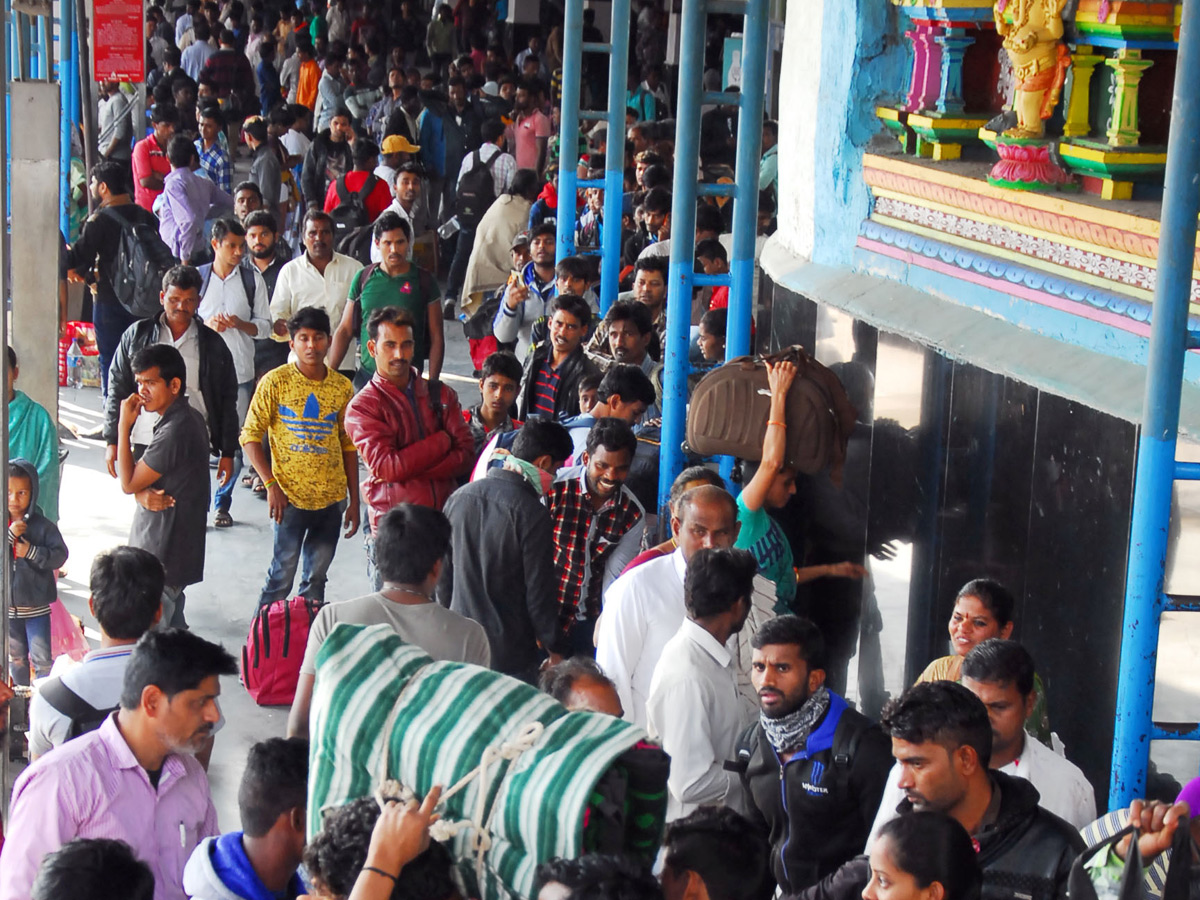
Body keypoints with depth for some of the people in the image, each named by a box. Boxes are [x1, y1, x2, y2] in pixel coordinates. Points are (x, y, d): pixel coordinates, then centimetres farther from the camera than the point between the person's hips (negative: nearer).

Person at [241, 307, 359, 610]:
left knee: (316, 578, 12)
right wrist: (271, 484, -12)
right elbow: (250, 436, -4)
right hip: (290, 496, -3)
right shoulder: (275, 382, -6)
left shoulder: (342, 387, 4)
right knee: (282, 576, -3)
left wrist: (354, 501, 10)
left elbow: (349, 446, 10)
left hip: (331, 498, 3)